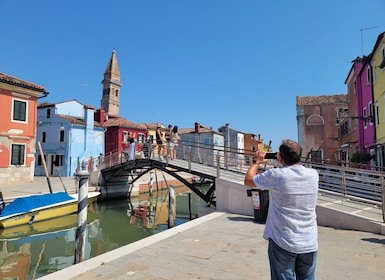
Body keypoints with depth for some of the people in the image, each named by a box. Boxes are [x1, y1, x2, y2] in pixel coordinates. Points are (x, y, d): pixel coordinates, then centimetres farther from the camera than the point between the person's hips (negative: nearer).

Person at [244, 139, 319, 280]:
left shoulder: (276, 175, -16)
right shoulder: (313, 174, -3)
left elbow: (248, 180, -1)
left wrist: (257, 161, 12)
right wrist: (284, 161, 22)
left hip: (283, 243, -4)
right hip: (309, 244, 5)